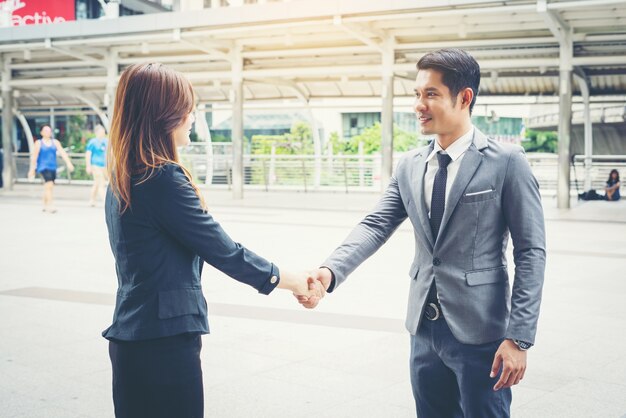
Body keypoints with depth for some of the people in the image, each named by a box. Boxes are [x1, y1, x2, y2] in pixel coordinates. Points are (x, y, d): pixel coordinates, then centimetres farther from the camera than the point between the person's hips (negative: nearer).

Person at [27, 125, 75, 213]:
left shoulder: (55, 142, 9)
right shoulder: (39, 143, 0)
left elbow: (62, 153, -1)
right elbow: (34, 157, 1)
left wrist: (69, 163, -13)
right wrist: (32, 169, 1)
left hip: (52, 167, 5)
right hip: (43, 167, -4)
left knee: (48, 187, 13)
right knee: (49, 185, -20)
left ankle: (45, 205, 28)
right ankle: (50, 205, -23)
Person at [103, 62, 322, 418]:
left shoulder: (123, 176, 8)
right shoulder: (163, 178, -19)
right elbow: (223, 251, -16)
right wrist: (289, 279, -3)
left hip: (132, 334, 9)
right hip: (164, 339, -9)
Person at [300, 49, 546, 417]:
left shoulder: (506, 161, -8)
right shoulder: (410, 166, 8)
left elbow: (531, 252, -8)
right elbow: (376, 226, -1)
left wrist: (519, 337, -14)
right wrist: (331, 270, -20)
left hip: (480, 333, -5)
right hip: (425, 329, 5)